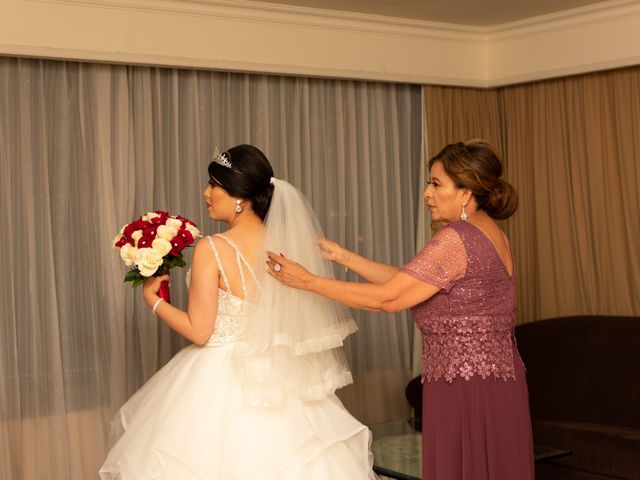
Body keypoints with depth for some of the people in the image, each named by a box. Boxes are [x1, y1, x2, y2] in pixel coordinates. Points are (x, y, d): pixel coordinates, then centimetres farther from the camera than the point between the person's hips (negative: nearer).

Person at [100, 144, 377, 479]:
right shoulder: (284, 241, -2)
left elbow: (199, 331, -15)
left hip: (221, 378, -5)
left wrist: (152, 299, -2)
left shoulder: (211, 249, -18)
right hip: (275, 375, 6)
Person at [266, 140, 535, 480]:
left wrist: (307, 282, -11)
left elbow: (385, 298, -17)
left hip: (465, 390, -9)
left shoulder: (456, 239, -17)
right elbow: (406, 281, 11)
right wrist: (342, 256, 10)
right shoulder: (493, 235, 11)